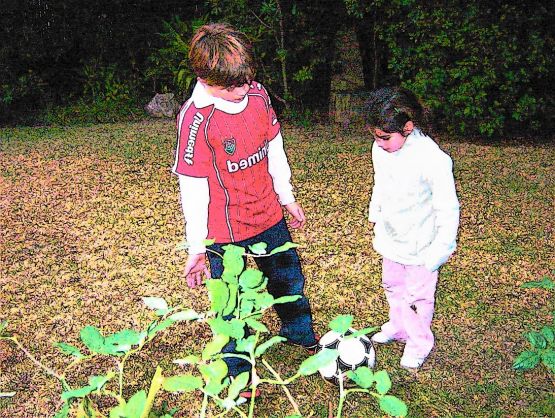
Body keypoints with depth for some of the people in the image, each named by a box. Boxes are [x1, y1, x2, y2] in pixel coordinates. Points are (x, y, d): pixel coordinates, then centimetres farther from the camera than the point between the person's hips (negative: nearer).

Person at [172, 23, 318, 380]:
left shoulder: (258, 95, -7)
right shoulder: (196, 119, -24)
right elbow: (193, 189, -18)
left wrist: (287, 197, 16)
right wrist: (196, 249, -13)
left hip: (268, 216, 6)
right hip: (224, 231, -6)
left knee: (289, 277, 25)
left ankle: (299, 332, 54)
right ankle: (237, 371, 36)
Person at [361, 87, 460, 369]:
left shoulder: (433, 160, -30)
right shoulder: (380, 149, -11)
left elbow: (448, 210, -22)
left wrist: (438, 251, -20)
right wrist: (375, 214, 23)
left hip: (420, 246, -6)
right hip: (390, 237, 6)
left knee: (417, 297, 8)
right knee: (393, 287, 25)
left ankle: (419, 343, 33)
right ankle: (398, 327, 50)